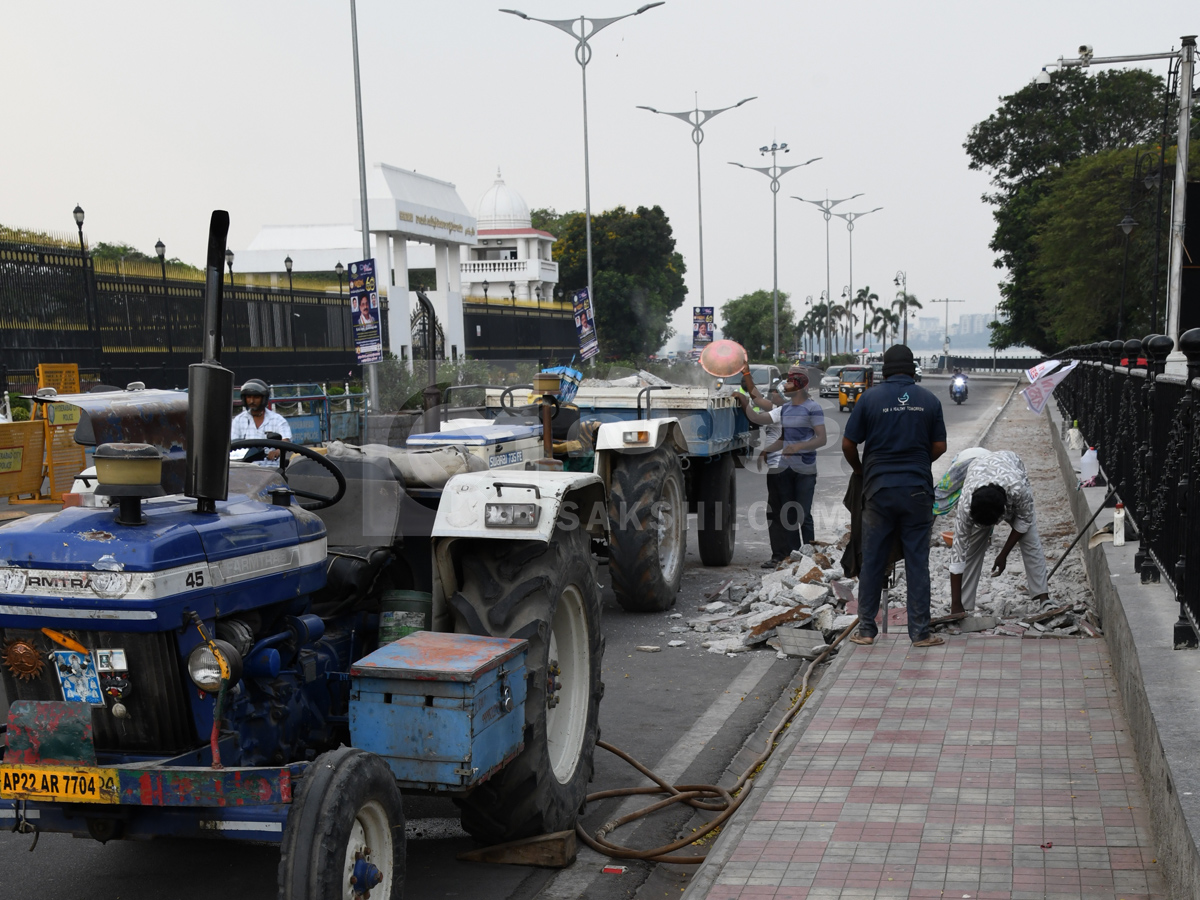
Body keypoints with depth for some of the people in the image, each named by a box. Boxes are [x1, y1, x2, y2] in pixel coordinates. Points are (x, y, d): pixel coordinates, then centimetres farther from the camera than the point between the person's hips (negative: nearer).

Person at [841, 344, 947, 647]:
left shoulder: (870, 397, -2)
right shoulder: (929, 400, 2)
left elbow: (848, 444, -1)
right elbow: (939, 446, 5)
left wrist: (860, 470, 17)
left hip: (879, 489, -1)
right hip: (917, 489, 1)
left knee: (872, 561, 7)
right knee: (917, 562, 5)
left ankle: (866, 629, 11)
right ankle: (920, 632, 7)